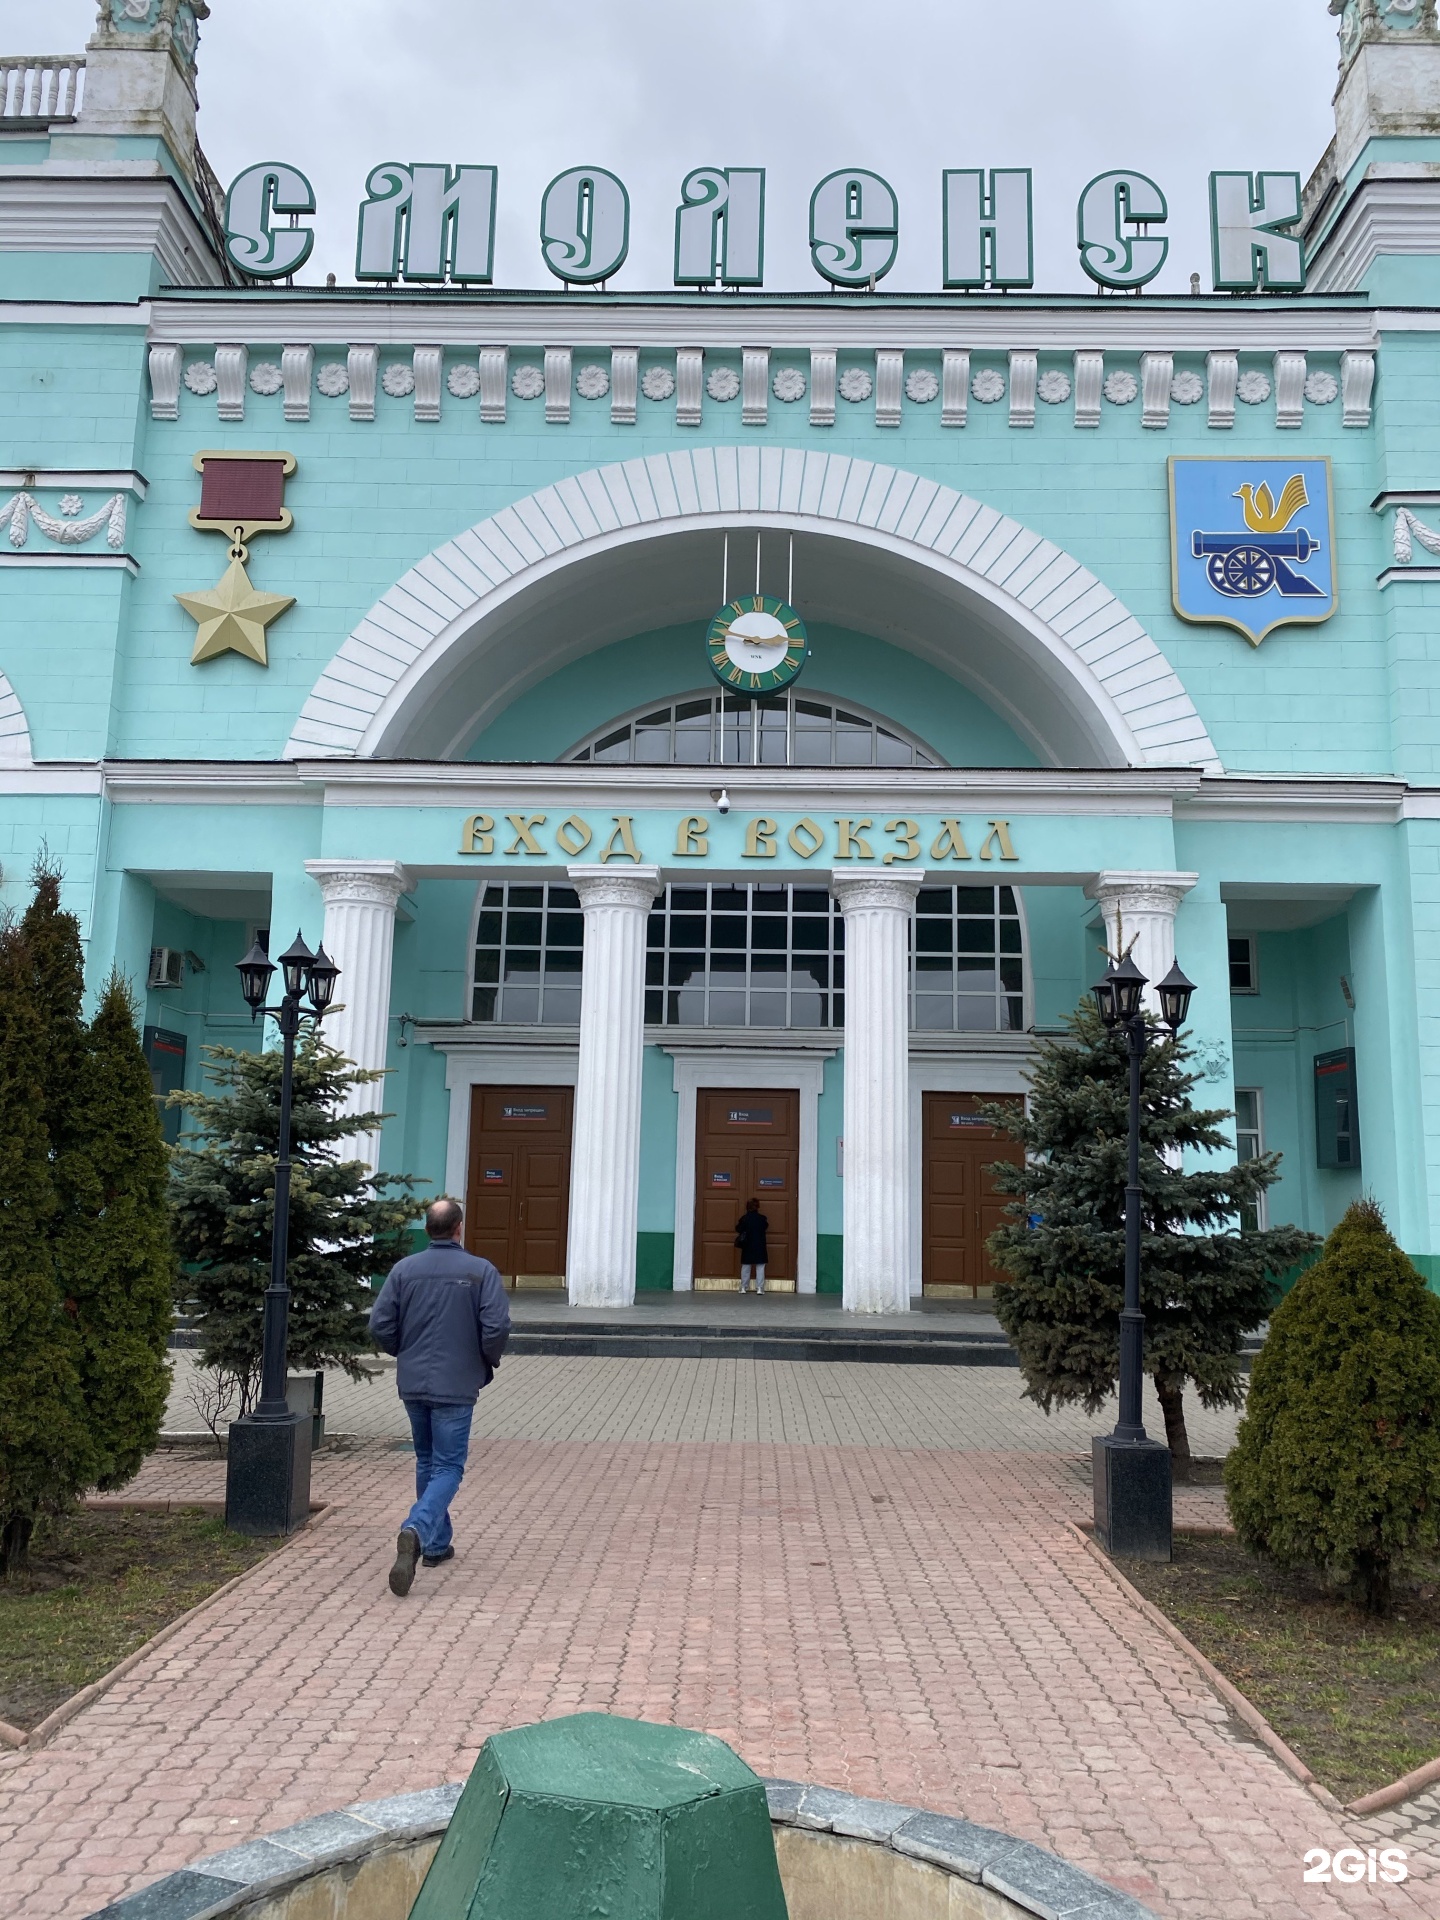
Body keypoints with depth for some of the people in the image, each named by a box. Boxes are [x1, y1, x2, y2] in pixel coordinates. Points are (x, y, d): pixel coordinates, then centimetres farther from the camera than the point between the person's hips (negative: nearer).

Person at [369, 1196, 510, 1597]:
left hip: (412, 1383, 4)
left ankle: (437, 1544, 28)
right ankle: (416, 1531, -22)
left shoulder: (404, 1270, -1)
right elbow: (497, 1326, -14)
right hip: (456, 1386, -4)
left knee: (427, 1462, 20)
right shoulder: (480, 1271, -9)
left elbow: (380, 1325, -2)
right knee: (448, 1467, 2)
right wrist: (489, 1361, 5)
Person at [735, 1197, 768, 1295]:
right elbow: (765, 1226, 10)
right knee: (760, 1267, 3)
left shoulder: (744, 1218, -7)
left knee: (745, 1267, 10)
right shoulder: (762, 1218, -7)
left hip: (747, 1247, 1)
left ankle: (743, 1287, 10)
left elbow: (738, 1229, -5)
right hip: (760, 1246, -1)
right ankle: (760, 1288, -2)